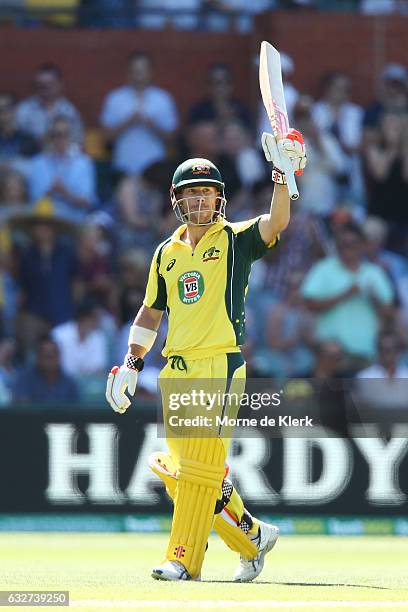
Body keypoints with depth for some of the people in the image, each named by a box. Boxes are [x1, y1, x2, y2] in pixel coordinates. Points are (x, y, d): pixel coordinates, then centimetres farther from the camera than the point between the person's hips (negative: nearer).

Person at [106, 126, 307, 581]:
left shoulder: (236, 240, 1)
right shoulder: (167, 253, 16)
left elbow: (277, 223, -18)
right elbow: (150, 314, 22)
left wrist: (282, 173, -32)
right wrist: (132, 364, 12)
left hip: (220, 368, -6)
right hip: (176, 372, 6)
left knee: (199, 466, -11)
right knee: (179, 469, 6)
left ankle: (184, 560, -9)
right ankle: (251, 536, 20)